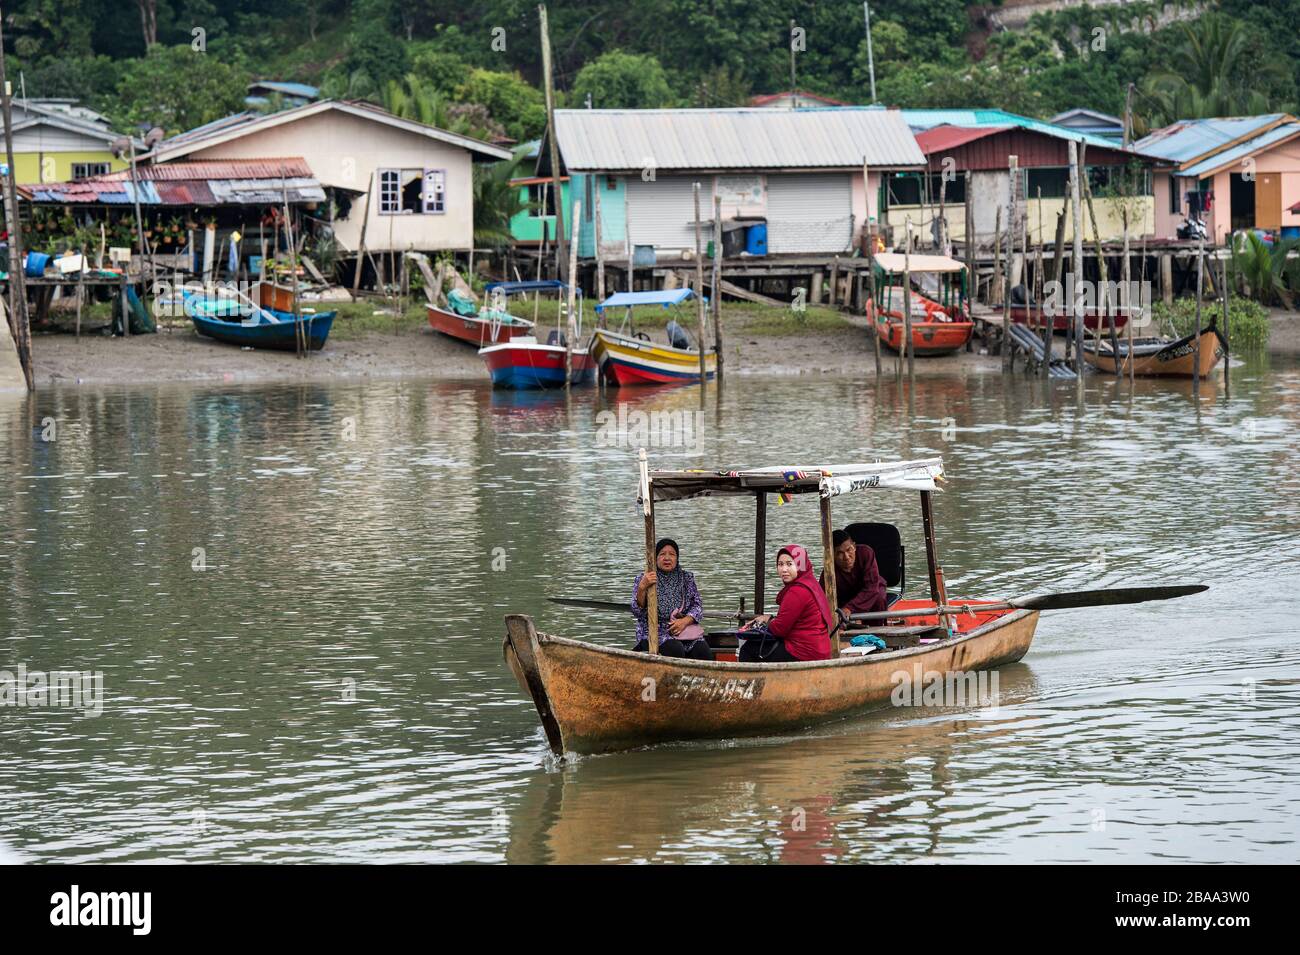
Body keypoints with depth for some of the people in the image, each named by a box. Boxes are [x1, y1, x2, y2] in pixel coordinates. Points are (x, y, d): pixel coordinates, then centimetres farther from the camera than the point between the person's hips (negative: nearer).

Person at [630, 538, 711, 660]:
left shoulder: (687, 578, 15)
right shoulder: (643, 578, 6)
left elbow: (698, 605, 11)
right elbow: (637, 612, -3)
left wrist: (685, 621, -10)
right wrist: (642, 587, -21)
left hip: (685, 628, 3)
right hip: (655, 631, -3)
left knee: (704, 652, -27)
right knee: (676, 650, -34)